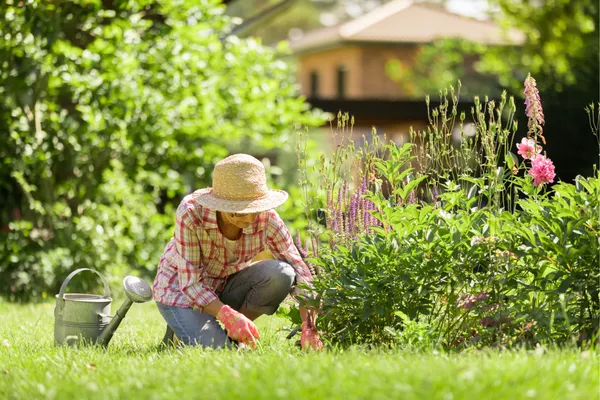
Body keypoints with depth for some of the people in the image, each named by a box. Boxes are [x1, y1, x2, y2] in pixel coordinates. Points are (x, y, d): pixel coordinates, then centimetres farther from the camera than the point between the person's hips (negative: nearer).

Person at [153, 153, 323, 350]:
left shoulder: (266, 218, -22)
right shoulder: (191, 213, -31)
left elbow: (300, 274, -18)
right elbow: (191, 283, -30)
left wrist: (309, 328, -31)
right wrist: (227, 315, -46)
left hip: (227, 285, 4)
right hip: (181, 288, -4)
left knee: (281, 273, -25)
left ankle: (232, 334, -6)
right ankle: (180, 329, 6)